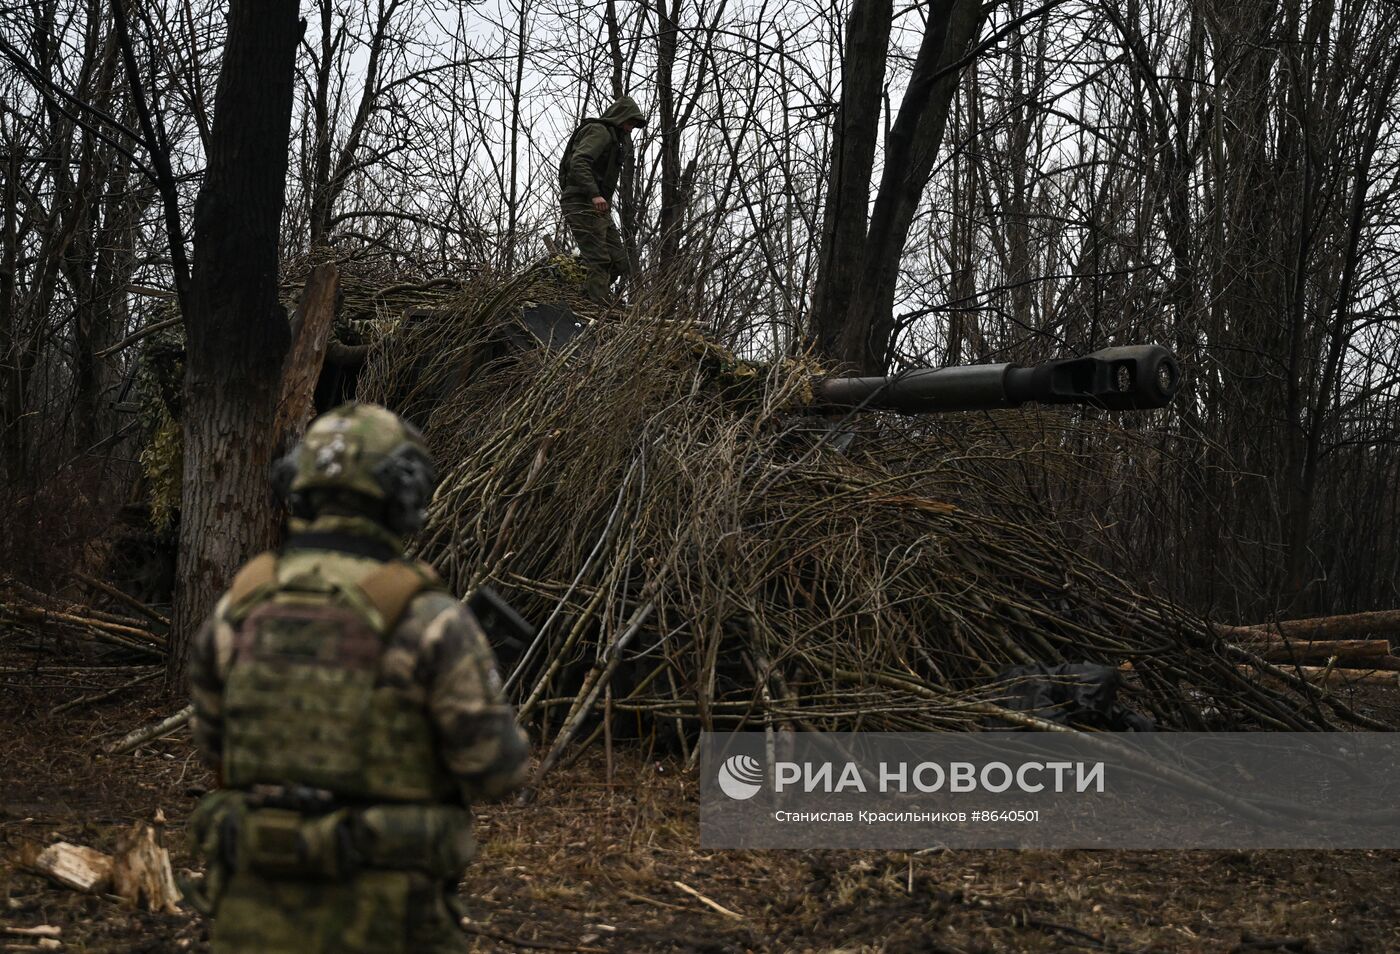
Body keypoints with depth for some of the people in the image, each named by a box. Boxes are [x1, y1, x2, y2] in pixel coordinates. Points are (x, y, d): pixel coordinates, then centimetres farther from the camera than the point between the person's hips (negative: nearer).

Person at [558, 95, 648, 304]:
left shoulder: (612, 137, 26)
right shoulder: (599, 131, -6)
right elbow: (578, 162, -22)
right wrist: (594, 194, -30)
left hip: (597, 207, 10)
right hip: (582, 204, -10)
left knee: (618, 261, 4)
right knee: (598, 260, -17)